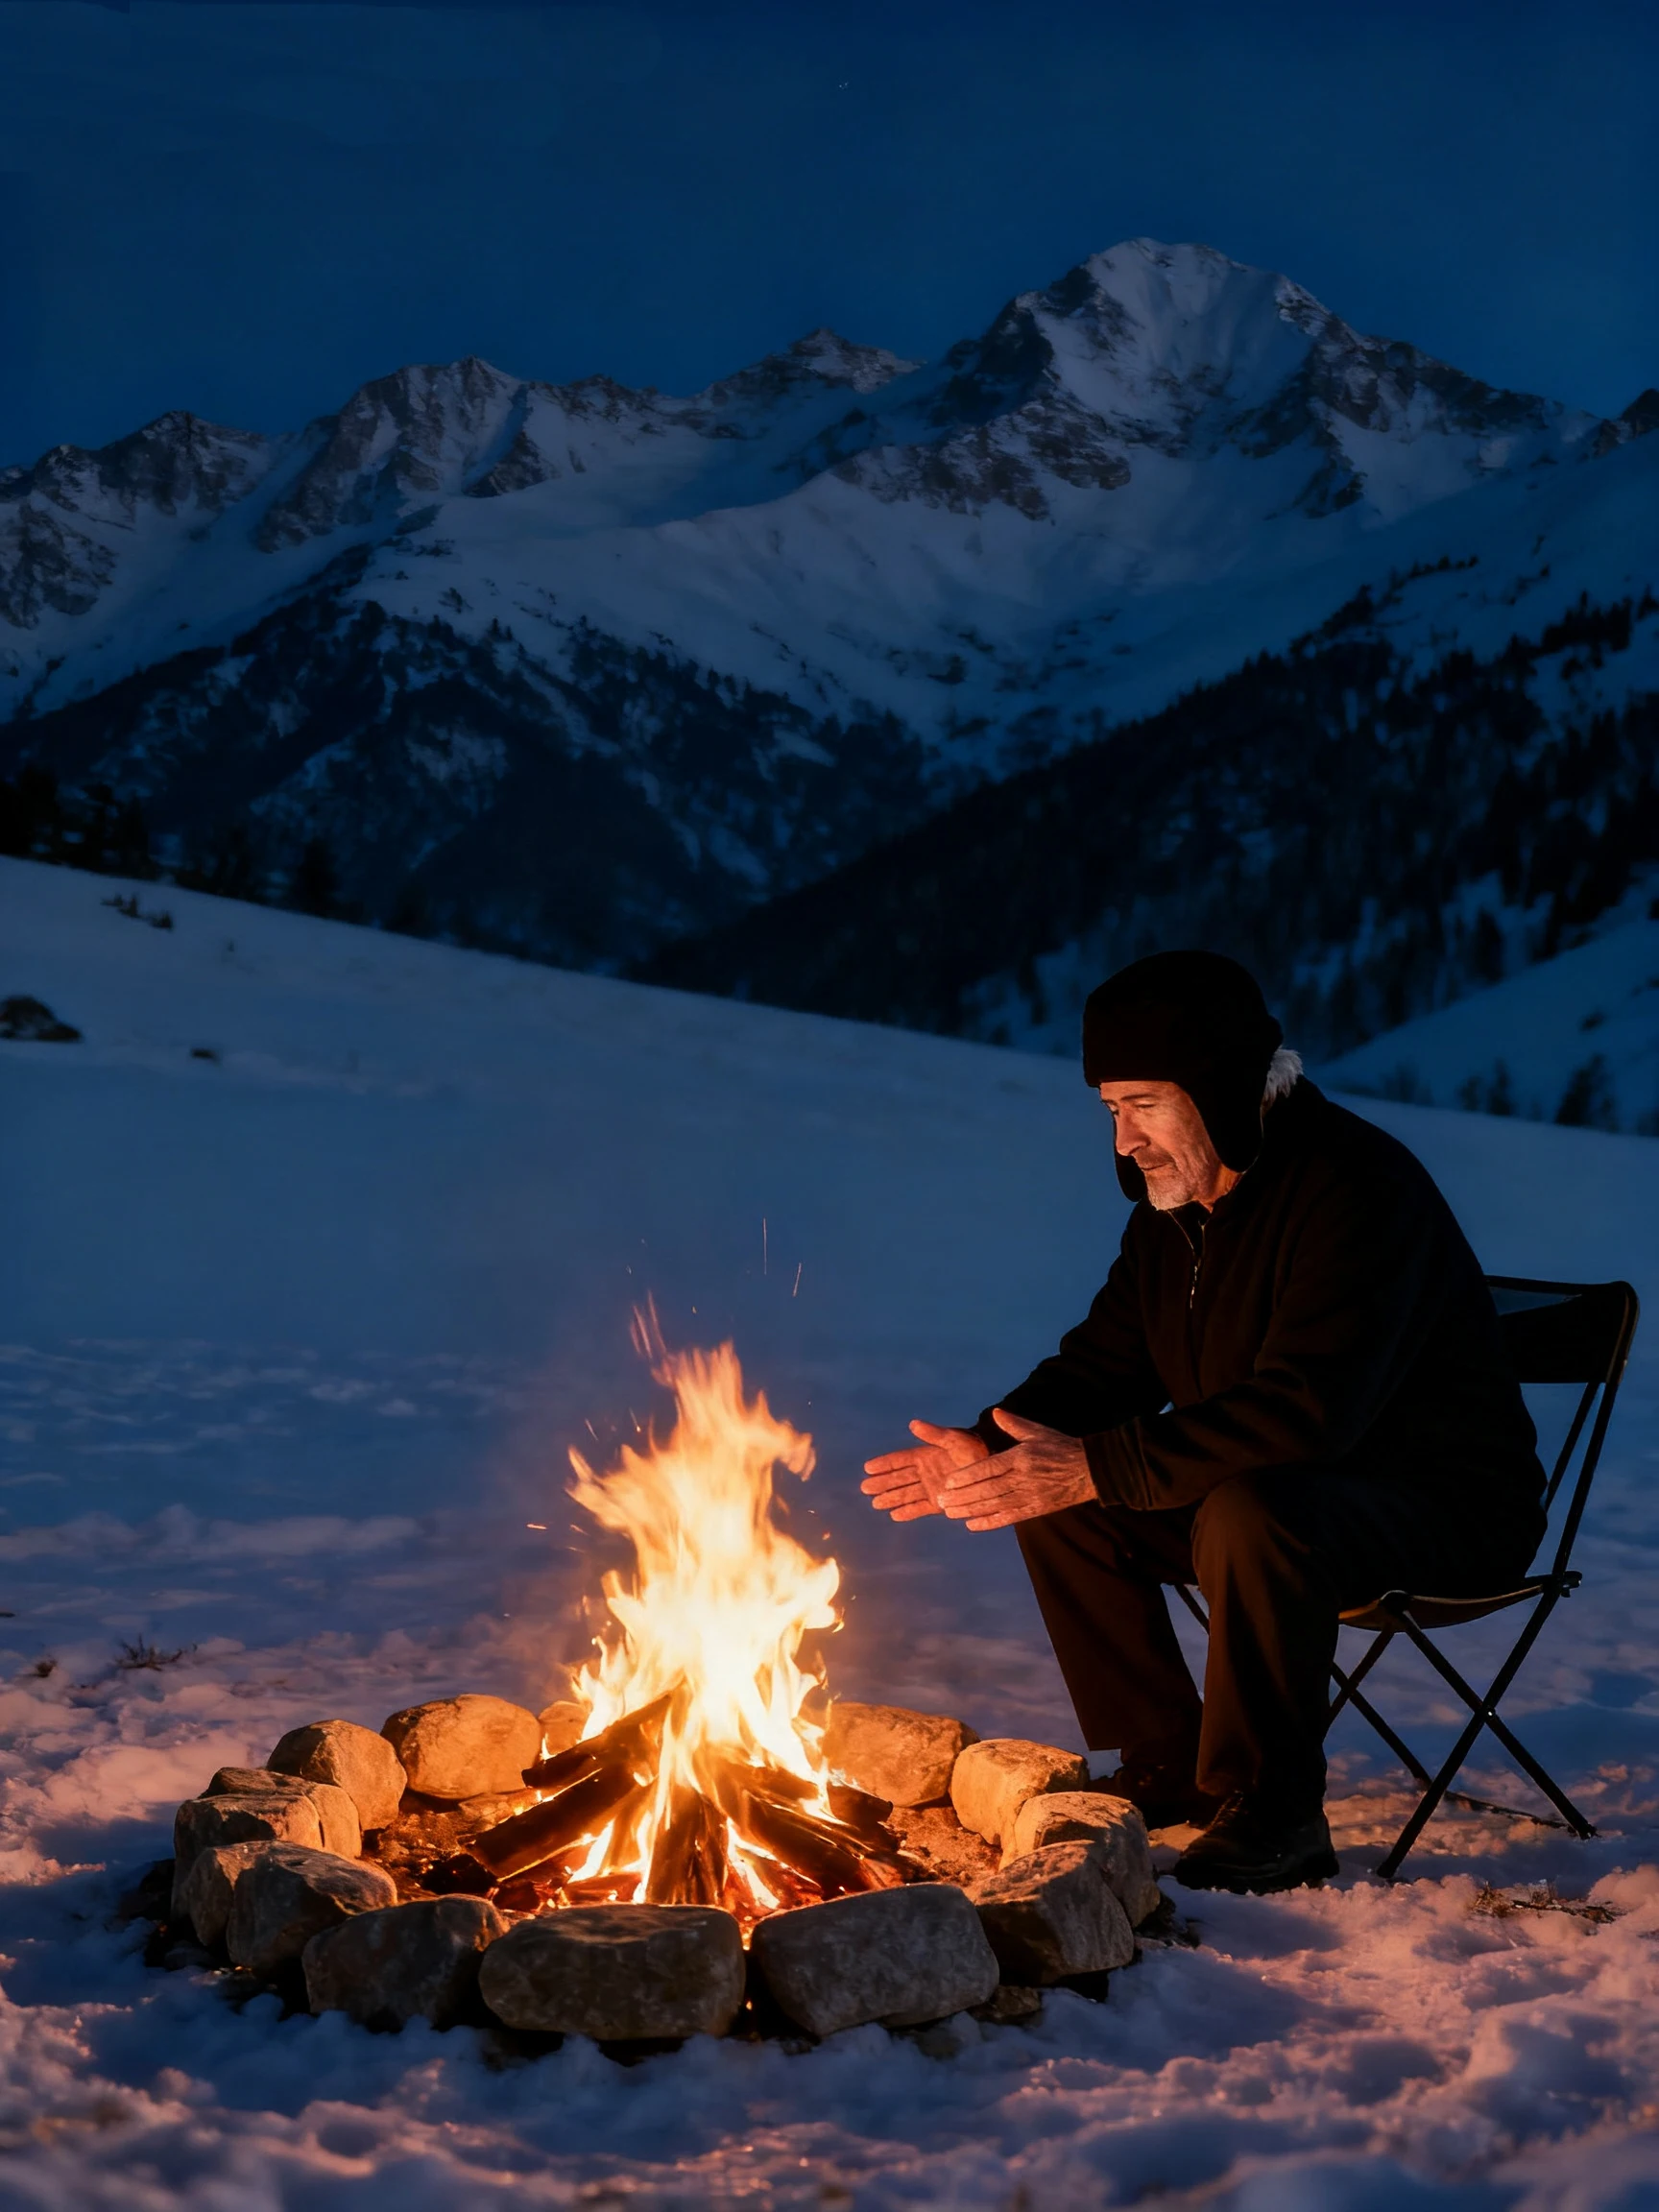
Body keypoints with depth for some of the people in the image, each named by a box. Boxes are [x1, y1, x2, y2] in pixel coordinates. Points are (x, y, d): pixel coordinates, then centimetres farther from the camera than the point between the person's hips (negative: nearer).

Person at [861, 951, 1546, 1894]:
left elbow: (1305, 1411, -36)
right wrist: (993, 1448, -12)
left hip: (1443, 1505, -9)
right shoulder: (1172, 1195, 2)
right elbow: (1105, 1362, 9)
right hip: (1275, 1486, 9)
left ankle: (1273, 1816, -19)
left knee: (1248, 1517, -37)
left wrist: (1095, 1470, -38)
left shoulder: (1357, 1187, -26)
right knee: (1055, 1505, -4)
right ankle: (1169, 1768, 8)